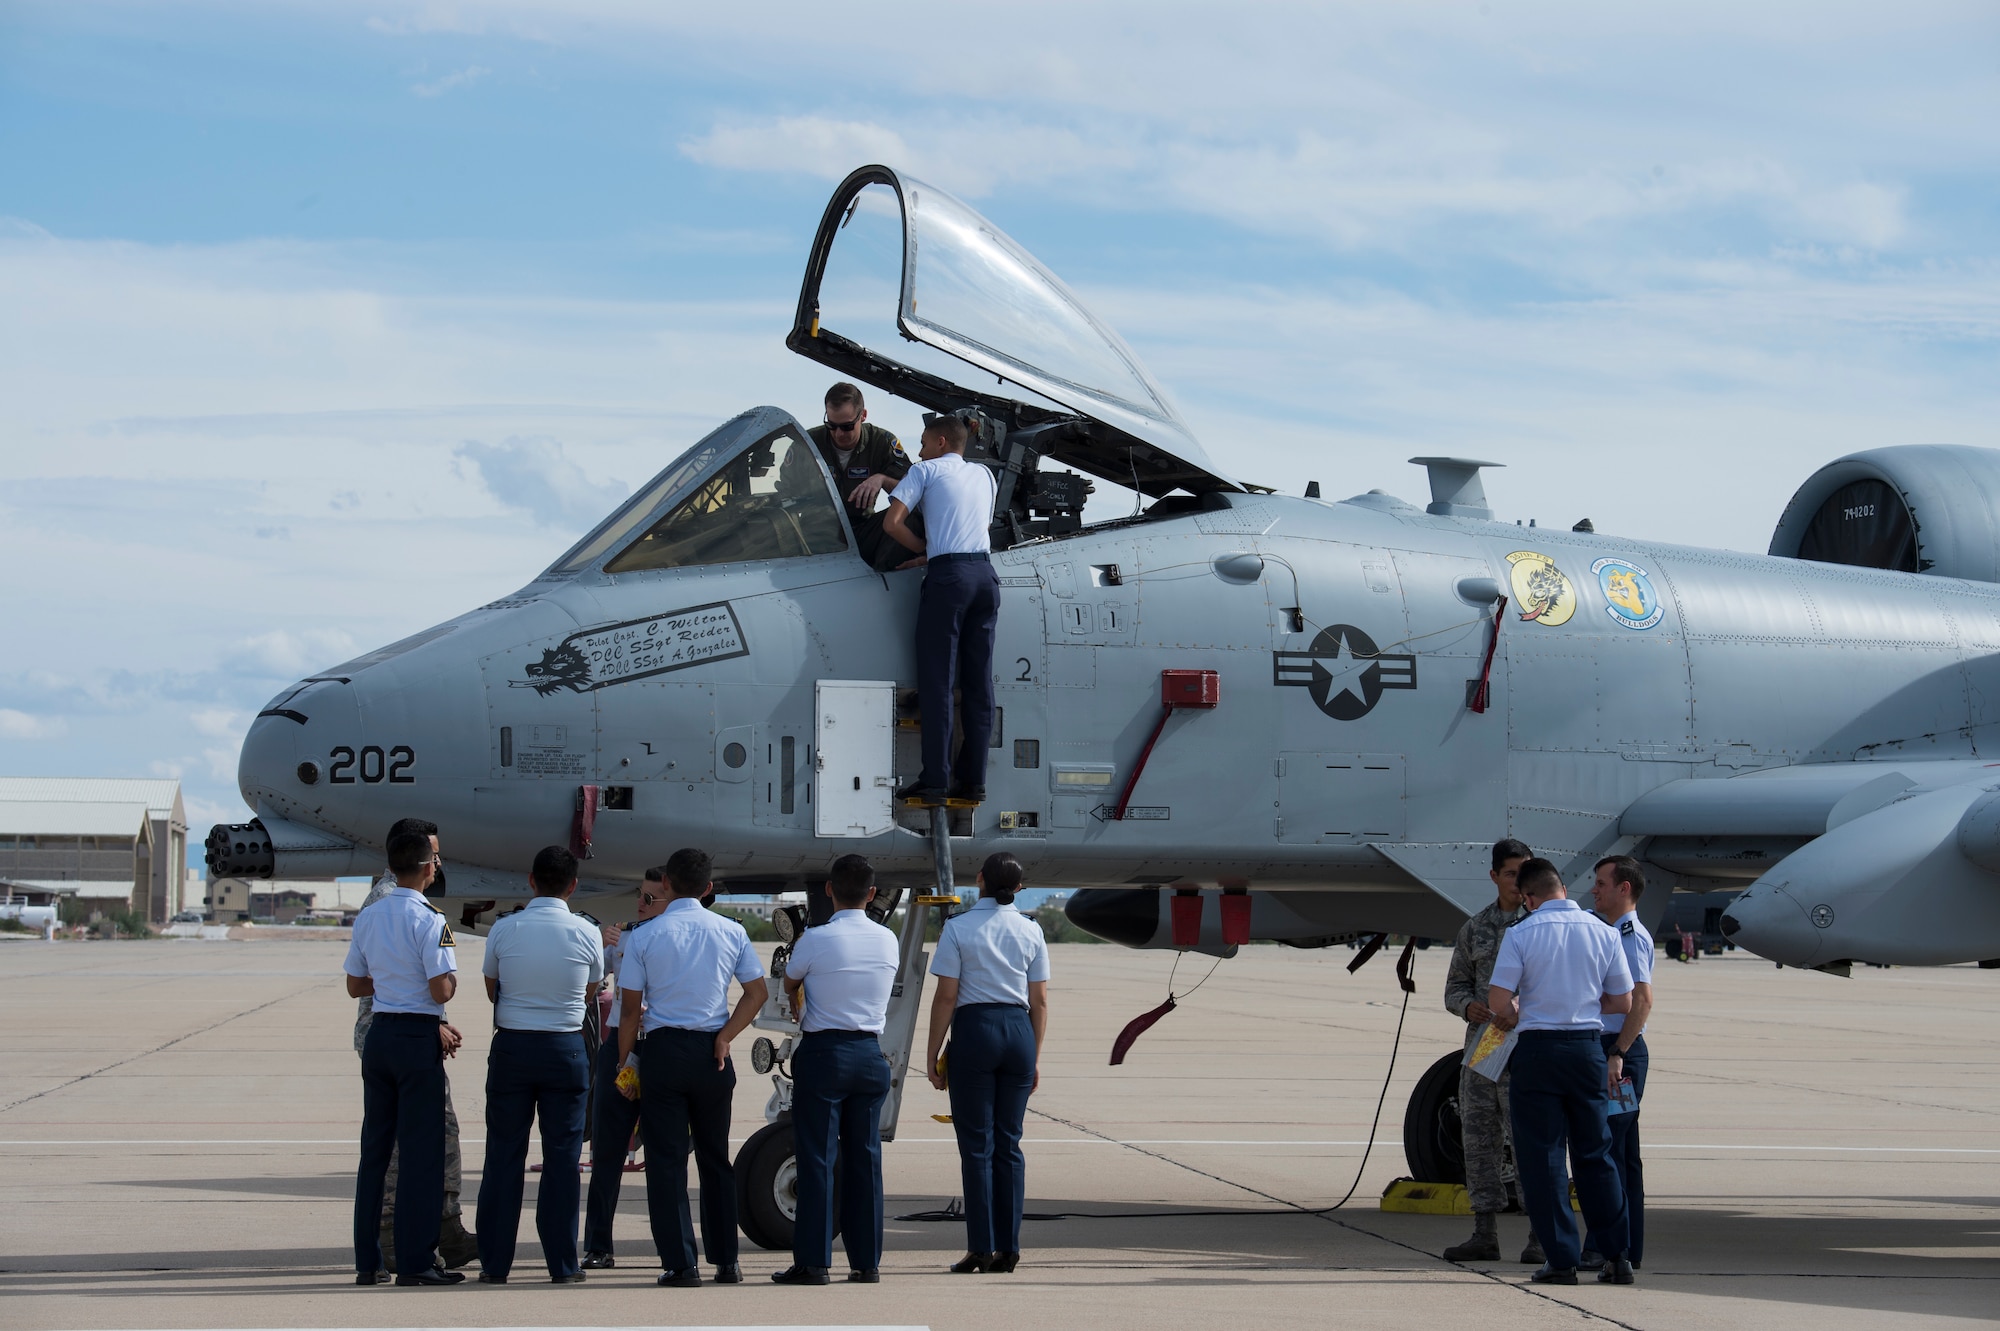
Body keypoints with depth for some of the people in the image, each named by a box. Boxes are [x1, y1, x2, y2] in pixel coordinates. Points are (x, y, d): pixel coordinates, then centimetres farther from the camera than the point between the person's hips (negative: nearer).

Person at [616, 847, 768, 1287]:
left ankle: (680, 1264, -3)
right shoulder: (731, 932, 3)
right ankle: (726, 1261, 13)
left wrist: (625, 1060, 6)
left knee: (666, 1160, 1)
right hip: (711, 1053, 3)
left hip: (662, 1051, -3)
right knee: (715, 1158, 13)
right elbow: (758, 991, 2)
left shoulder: (645, 937, -4)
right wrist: (724, 1037, 2)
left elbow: (630, 1008, -3)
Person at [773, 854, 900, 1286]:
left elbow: (790, 986, 9)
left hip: (823, 1054, -4)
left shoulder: (815, 940, -10)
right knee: (865, 1157, 8)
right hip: (871, 1052, 4)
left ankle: (813, 1261, -2)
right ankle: (867, 1261, 10)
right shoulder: (888, 941, 3)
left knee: (817, 1157, -1)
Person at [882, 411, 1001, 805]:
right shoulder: (984, 475, 23)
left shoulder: (926, 470, 7)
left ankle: (935, 781, -8)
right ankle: (973, 780, 5)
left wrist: (926, 549, 11)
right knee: (979, 681, 6)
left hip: (948, 574, -5)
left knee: (937, 680, -4)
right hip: (986, 573, 5)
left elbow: (892, 523, -2)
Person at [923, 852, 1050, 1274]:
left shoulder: (958, 928, -4)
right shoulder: (1031, 931, 6)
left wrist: (933, 1052, 1)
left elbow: (946, 997, -6)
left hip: (973, 1031, -3)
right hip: (1019, 1031, 3)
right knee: (1008, 1143, 8)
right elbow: (1039, 1001, 7)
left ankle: (981, 1248, -3)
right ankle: (1008, 1248, 6)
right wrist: (1035, 1057, 15)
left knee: (976, 1144, 0)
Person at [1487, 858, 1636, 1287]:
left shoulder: (1521, 934, -7)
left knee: (1542, 1157, 3)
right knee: (1594, 1154, 13)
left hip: (1538, 1047, -3)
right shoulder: (1603, 932, 3)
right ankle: (1616, 1257, 11)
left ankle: (1562, 1260, 1)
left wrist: (1511, 1018, 11)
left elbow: (1499, 1001, -11)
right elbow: (1623, 1003, 7)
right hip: (1587, 1046, 3)